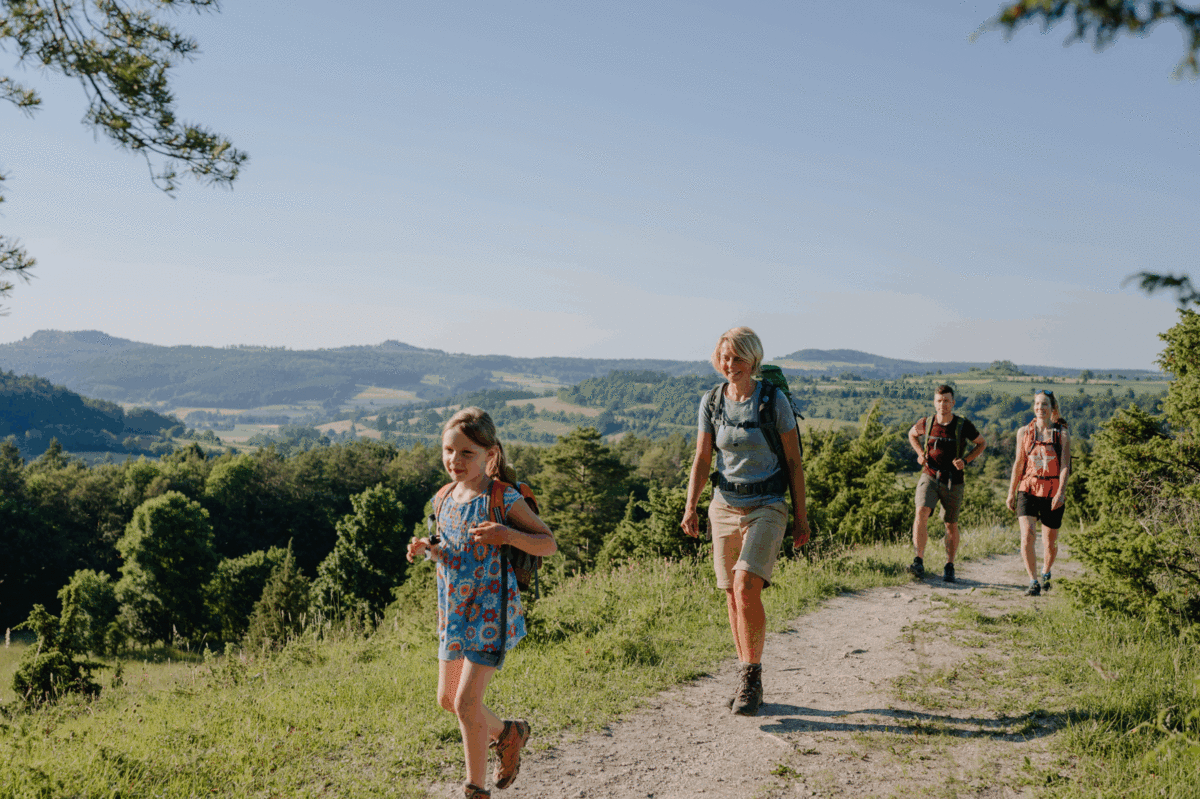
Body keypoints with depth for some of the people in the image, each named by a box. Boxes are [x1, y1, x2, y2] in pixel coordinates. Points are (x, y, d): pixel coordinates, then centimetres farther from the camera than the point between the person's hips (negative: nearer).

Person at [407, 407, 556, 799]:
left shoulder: (503, 500, -14)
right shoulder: (446, 498, 5)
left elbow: (549, 544, -12)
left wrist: (508, 535, -28)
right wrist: (428, 548, -4)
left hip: (490, 612, -7)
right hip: (454, 611, 7)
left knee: (466, 702, -9)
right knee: (447, 698, 16)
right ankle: (506, 732, 42)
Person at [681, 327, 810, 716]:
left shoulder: (774, 400, -7)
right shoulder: (711, 401, 3)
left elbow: (793, 461, -2)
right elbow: (702, 459, 2)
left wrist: (801, 517, -2)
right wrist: (690, 507, -12)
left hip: (766, 506, -4)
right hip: (725, 505, 4)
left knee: (746, 587, -20)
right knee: (733, 596, 7)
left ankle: (751, 675, -3)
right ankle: (750, 683, 22)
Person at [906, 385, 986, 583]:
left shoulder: (963, 426, -7)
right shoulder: (925, 423, -2)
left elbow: (982, 443, 8)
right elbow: (912, 434, 20)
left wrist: (965, 460, -7)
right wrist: (920, 454, 3)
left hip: (953, 481, 0)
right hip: (929, 476, 0)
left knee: (951, 525, 8)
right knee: (921, 513, -21)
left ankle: (949, 567, 25)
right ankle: (919, 562, -21)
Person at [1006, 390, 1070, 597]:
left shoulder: (1062, 435, 0)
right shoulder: (1024, 432, 5)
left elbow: (1065, 467, -7)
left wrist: (1061, 493, -19)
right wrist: (1011, 492, 10)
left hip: (1052, 492, -1)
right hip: (1028, 489, 1)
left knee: (1050, 542, 9)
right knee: (1027, 536, -17)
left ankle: (1046, 574, 38)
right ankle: (1033, 582, -9)